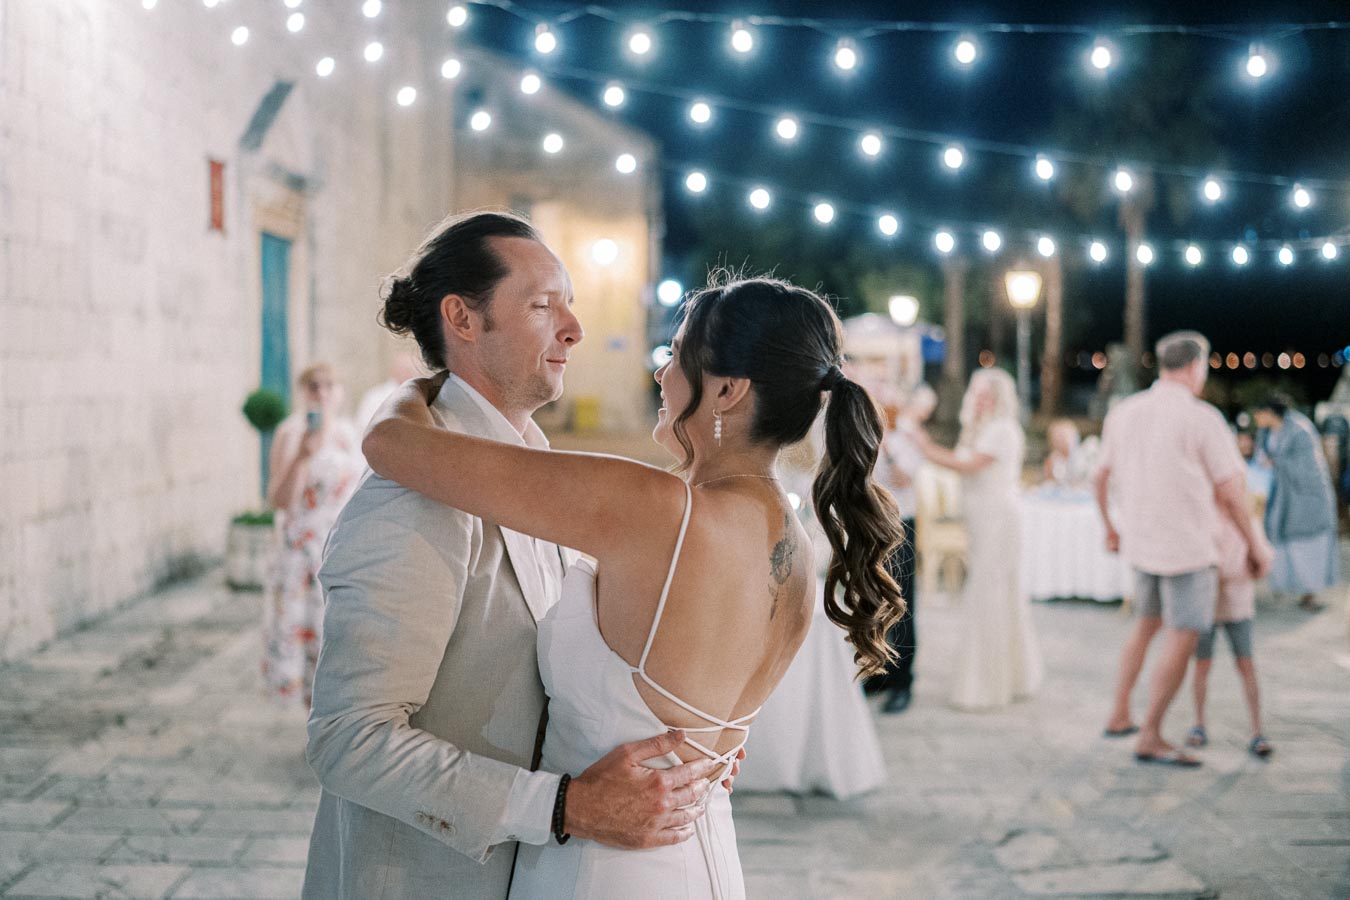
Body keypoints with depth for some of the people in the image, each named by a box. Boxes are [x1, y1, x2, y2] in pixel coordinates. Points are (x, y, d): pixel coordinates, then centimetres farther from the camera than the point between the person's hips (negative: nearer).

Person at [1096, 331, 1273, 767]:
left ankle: (1119, 715, 26)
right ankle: (1150, 738, 2)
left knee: (1147, 625, 24)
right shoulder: (1202, 418, -14)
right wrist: (1255, 546, 1)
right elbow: (1230, 493, -11)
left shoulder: (1123, 412, 3)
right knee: (1182, 641, 1)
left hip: (1140, 543, 7)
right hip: (1188, 549, -7)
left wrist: (1110, 528, 26)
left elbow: (1102, 477, 11)